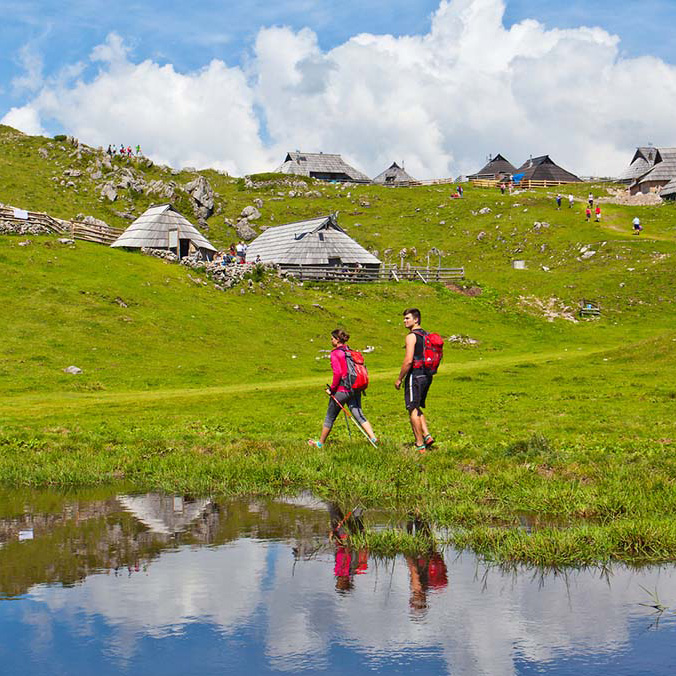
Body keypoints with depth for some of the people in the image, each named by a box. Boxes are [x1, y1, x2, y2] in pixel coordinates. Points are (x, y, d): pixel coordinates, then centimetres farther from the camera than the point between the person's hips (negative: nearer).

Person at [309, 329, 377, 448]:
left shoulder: (335, 353, -11)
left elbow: (338, 373, -20)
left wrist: (332, 388, -10)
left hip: (341, 390, -6)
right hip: (354, 390, 6)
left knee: (330, 417, 9)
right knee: (359, 415, 4)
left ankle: (320, 443, 23)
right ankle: (373, 438, -11)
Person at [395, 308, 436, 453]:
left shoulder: (412, 336, -13)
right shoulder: (426, 336, 14)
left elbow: (408, 360, -20)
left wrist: (399, 379, -12)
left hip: (415, 375, -9)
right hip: (427, 376, 9)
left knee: (413, 410, -2)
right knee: (417, 408, 21)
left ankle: (420, 445, -2)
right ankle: (427, 436, 8)